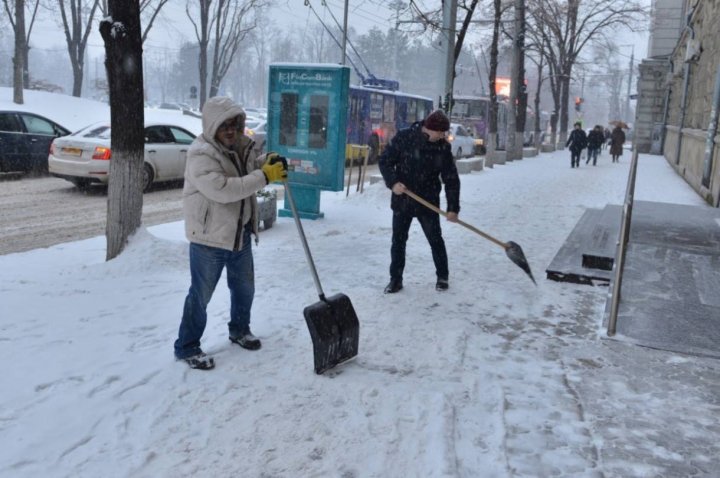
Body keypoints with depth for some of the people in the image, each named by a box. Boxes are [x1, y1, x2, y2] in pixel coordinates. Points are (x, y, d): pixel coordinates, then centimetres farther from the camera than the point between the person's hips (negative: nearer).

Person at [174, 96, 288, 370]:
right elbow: (222, 189, -34)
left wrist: (268, 162, -5)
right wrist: (264, 177, -33)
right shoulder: (201, 154, -23)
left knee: (244, 287, 21)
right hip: (209, 236, -8)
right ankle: (187, 347, 18)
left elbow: (251, 168, 19)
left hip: (240, 233, 8)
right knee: (201, 295, 2)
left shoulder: (241, 145, 2)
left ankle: (239, 330, 44)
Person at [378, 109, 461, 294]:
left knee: (435, 240, 8)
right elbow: (384, 161, -6)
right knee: (398, 240, 6)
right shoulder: (404, 138, -12)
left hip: (428, 202, 1)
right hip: (402, 200, 0)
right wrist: (393, 182, -22)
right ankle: (395, 279, 18)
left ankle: (442, 277, 26)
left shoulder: (443, 147, -8)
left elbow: (451, 179, -5)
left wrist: (453, 207, -10)